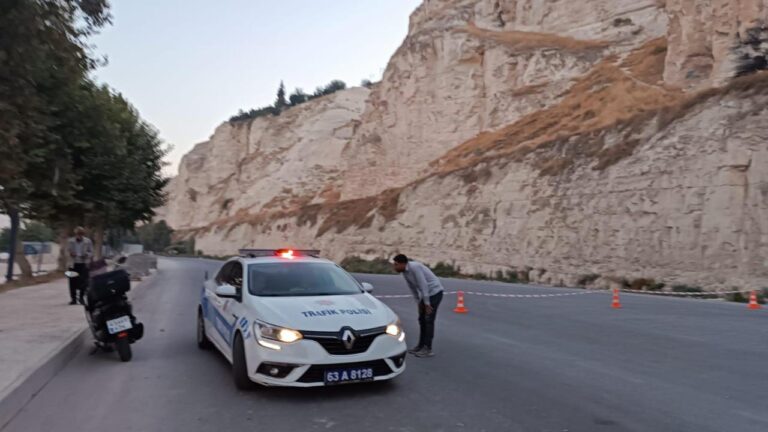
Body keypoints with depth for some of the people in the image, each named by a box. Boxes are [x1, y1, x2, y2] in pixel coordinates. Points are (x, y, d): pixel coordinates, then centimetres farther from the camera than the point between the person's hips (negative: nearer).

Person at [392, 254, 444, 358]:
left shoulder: (414, 267, -24)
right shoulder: (405, 272, 3)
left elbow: (423, 285, -25)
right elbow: (413, 288, 12)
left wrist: (427, 303, -23)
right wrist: (419, 303, 11)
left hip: (435, 292, -9)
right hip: (427, 294, 9)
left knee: (428, 320, -9)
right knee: (422, 319, 9)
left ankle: (428, 349, -5)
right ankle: (421, 346, 17)